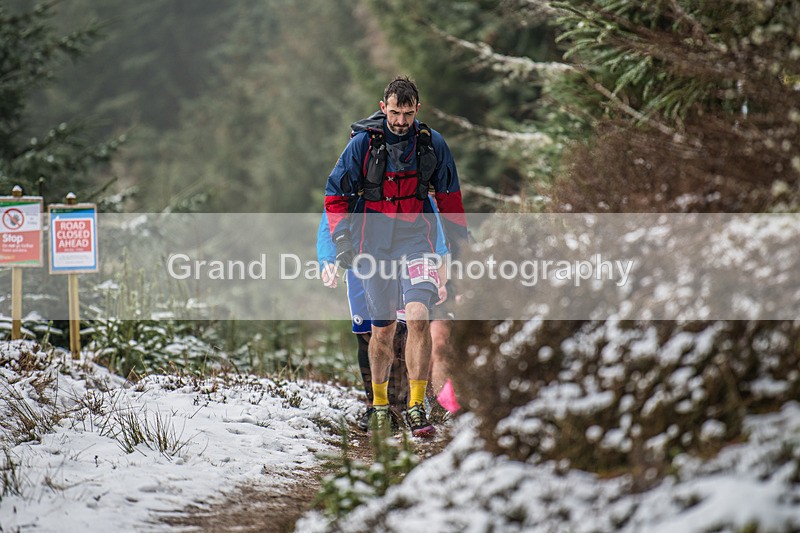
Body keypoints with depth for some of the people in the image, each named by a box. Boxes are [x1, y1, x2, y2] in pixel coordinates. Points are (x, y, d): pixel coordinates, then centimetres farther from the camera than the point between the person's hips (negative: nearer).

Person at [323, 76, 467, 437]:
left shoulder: (432, 143, -2)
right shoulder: (363, 143, -7)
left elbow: (449, 195, 12)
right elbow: (336, 194, 2)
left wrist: (459, 242, 14)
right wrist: (342, 241, -5)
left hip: (416, 237, 0)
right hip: (373, 241, 0)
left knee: (418, 317, -19)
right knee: (383, 328, 5)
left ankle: (416, 408, -13)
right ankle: (379, 402, 27)